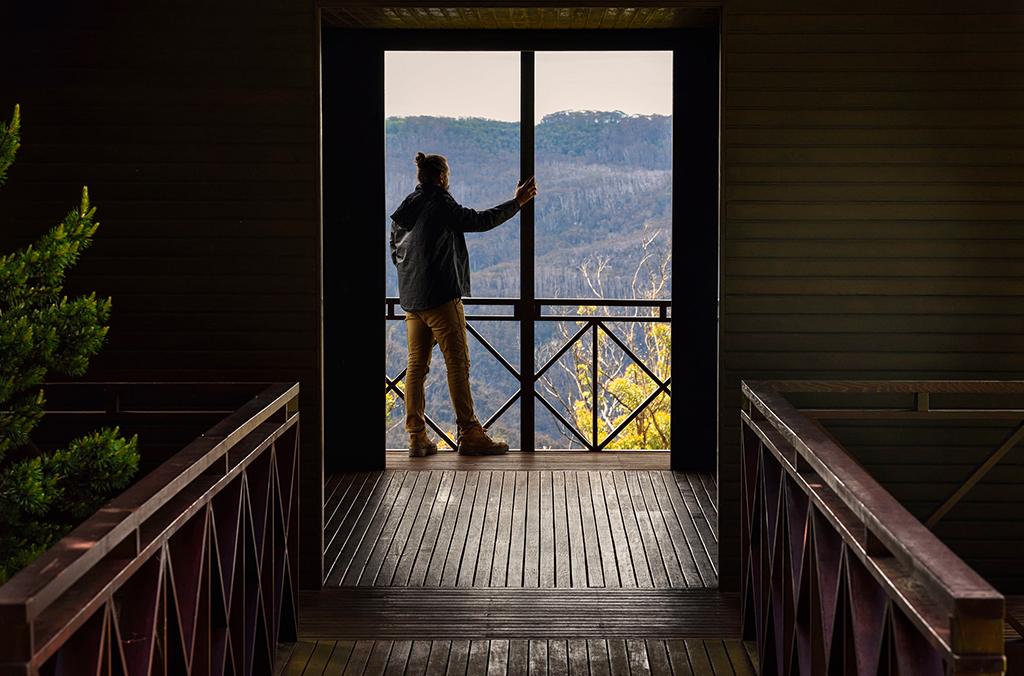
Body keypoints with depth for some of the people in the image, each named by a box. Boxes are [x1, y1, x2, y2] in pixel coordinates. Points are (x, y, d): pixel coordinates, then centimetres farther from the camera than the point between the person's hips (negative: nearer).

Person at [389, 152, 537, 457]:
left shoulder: (403, 211, 13)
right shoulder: (440, 205, -11)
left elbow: (395, 254, 19)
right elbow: (481, 220, -11)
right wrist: (517, 202, -1)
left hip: (411, 299, 8)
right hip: (441, 297, -8)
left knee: (416, 366, 7)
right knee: (458, 363, -4)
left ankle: (416, 436, 6)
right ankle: (469, 434, -3)